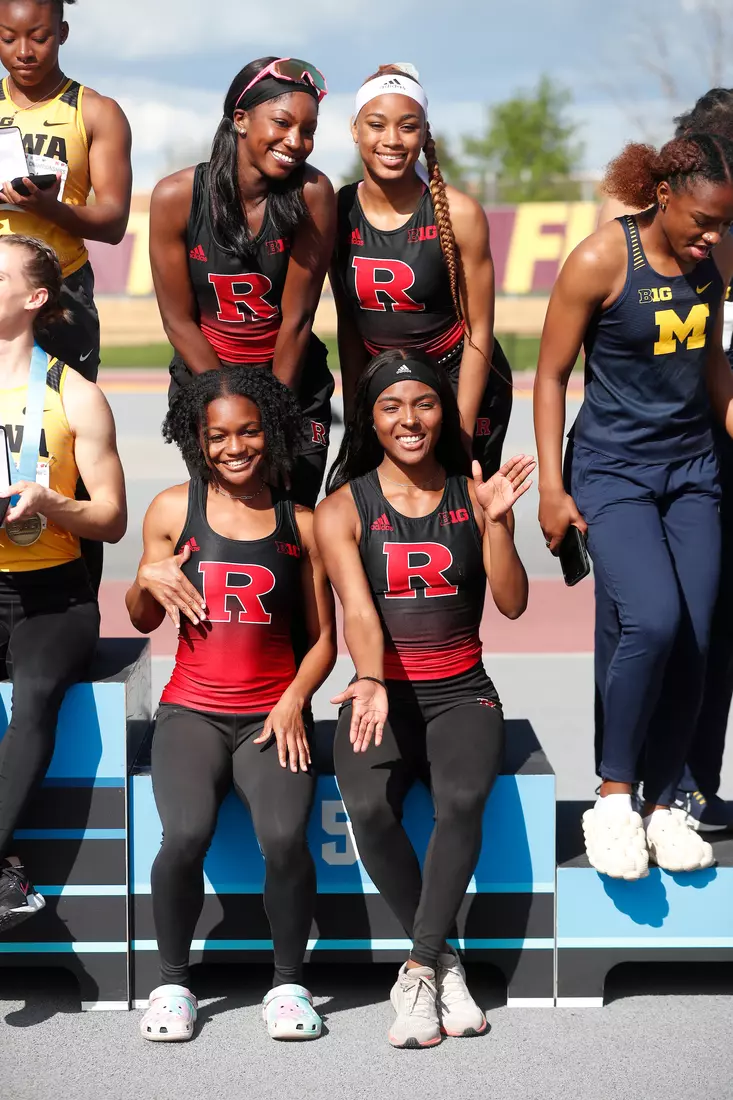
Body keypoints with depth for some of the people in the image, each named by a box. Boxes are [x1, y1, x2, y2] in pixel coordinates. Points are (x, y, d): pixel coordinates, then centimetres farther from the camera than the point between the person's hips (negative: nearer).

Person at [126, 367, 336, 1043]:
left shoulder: (299, 524, 9)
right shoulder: (174, 511, 7)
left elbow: (323, 636, 12)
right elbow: (143, 622, 16)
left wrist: (294, 699, -5)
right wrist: (149, 579, -6)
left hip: (273, 714, 0)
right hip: (192, 709, 0)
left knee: (285, 836, -28)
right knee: (185, 836, -28)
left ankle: (288, 982, -4)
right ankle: (173, 982, -4)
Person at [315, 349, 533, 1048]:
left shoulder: (474, 497, 8)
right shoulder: (344, 508, 3)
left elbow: (512, 603, 2)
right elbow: (358, 611, -11)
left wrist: (495, 521, -12)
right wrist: (372, 683, -30)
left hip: (460, 694, 1)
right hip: (382, 692, -1)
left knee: (462, 798, -32)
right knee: (367, 806, -32)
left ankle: (420, 970, -21)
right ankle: (441, 957, -13)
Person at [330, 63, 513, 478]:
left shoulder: (458, 214, -15)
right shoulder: (338, 212, -6)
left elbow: (479, 333, -10)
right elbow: (349, 325, 5)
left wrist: (461, 433, -12)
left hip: (461, 381, -3)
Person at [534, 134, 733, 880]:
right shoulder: (600, 260, -13)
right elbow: (551, 376, -8)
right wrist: (551, 489, -10)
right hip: (613, 470, -5)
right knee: (653, 622, -24)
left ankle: (662, 807, 13)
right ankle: (613, 799, -8)